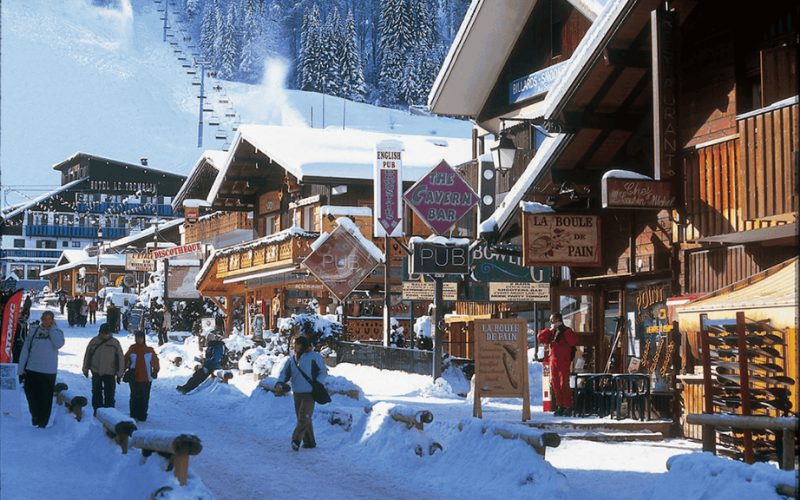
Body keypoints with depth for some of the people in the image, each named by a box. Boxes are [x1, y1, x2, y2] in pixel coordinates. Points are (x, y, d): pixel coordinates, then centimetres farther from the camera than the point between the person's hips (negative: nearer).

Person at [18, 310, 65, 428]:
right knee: (31, 395, 0)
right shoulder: (34, 332, 5)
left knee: (46, 398, 3)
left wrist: (52, 328, -12)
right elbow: (25, 350, 5)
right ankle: (35, 415, 24)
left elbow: (58, 344, -17)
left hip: (49, 371, -1)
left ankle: (43, 422, 17)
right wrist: (21, 370, 1)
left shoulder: (57, 332, 4)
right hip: (32, 370, 1)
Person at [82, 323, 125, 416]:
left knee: (109, 395, -3)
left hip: (110, 373, -1)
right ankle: (97, 412, 12)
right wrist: (85, 369, 15)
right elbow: (87, 355, 13)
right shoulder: (94, 341, 2)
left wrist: (119, 374, 0)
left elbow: (121, 358, 3)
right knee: (96, 394, 4)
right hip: (96, 372, 2)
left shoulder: (115, 343, -1)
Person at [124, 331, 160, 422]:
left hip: (146, 378, 0)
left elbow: (155, 361, 10)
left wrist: (155, 371, -4)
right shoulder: (132, 349, 6)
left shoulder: (149, 350, 6)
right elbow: (125, 361, 10)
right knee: (134, 397, 0)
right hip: (134, 378, 0)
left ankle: (142, 416, 10)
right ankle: (134, 415, 7)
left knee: (144, 398, 1)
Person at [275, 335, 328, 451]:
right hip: (297, 393, 6)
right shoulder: (292, 359, 11)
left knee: (304, 417, -14)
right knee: (304, 418, 9)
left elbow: (323, 372, -1)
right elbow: (285, 373, 7)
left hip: (309, 393, -6)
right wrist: (280, 383, -13)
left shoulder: (314, 357, -4)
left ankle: (296, 440, -17)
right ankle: (309, 442, 17)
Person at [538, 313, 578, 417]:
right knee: (556, 385, 7)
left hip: (563, 362, -7)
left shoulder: (566, 331, -2)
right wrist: (550, 330, 1)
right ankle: (559, 407, 14)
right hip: (553, 361, 7)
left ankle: (568, 407, -6)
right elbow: (540, 337, 11)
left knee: (564, 384, -9)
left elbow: (573, 341, -18)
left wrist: (564, 330, -16)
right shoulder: (551, 332, 17)